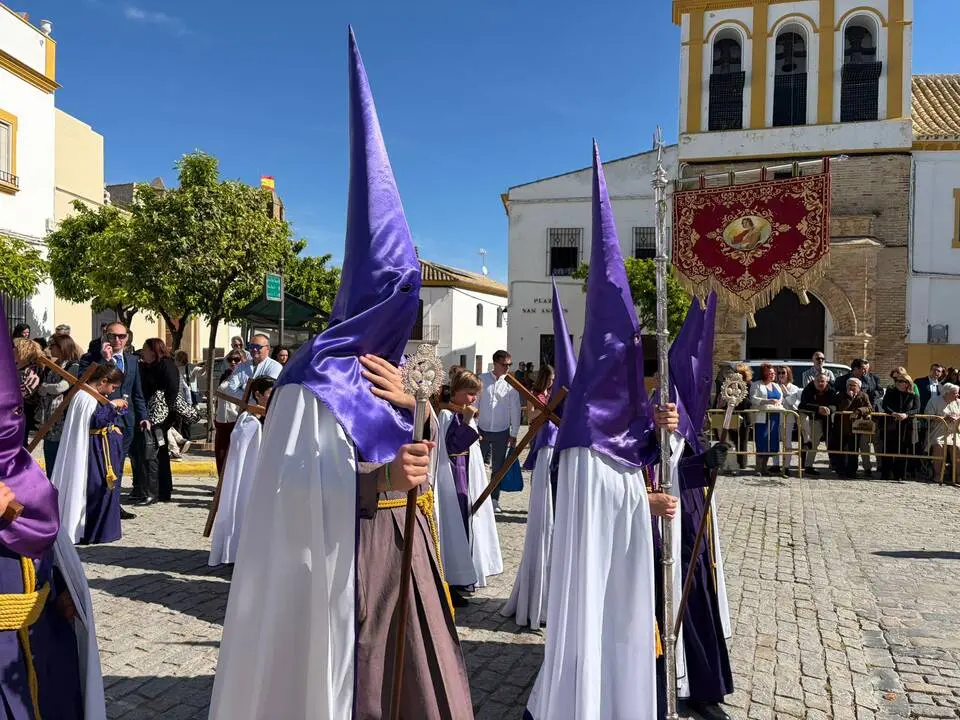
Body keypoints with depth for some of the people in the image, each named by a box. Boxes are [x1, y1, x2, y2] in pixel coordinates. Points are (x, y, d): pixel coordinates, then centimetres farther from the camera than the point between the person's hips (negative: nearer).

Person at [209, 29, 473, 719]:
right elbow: (297, 487, -17)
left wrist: (410, 411, -8)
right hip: (337, 555, -7)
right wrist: (379, 478, -29)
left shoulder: (393, 369, 9)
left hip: (402, 546, 7)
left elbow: (421, 467, 9)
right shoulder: (319, 377, -14)